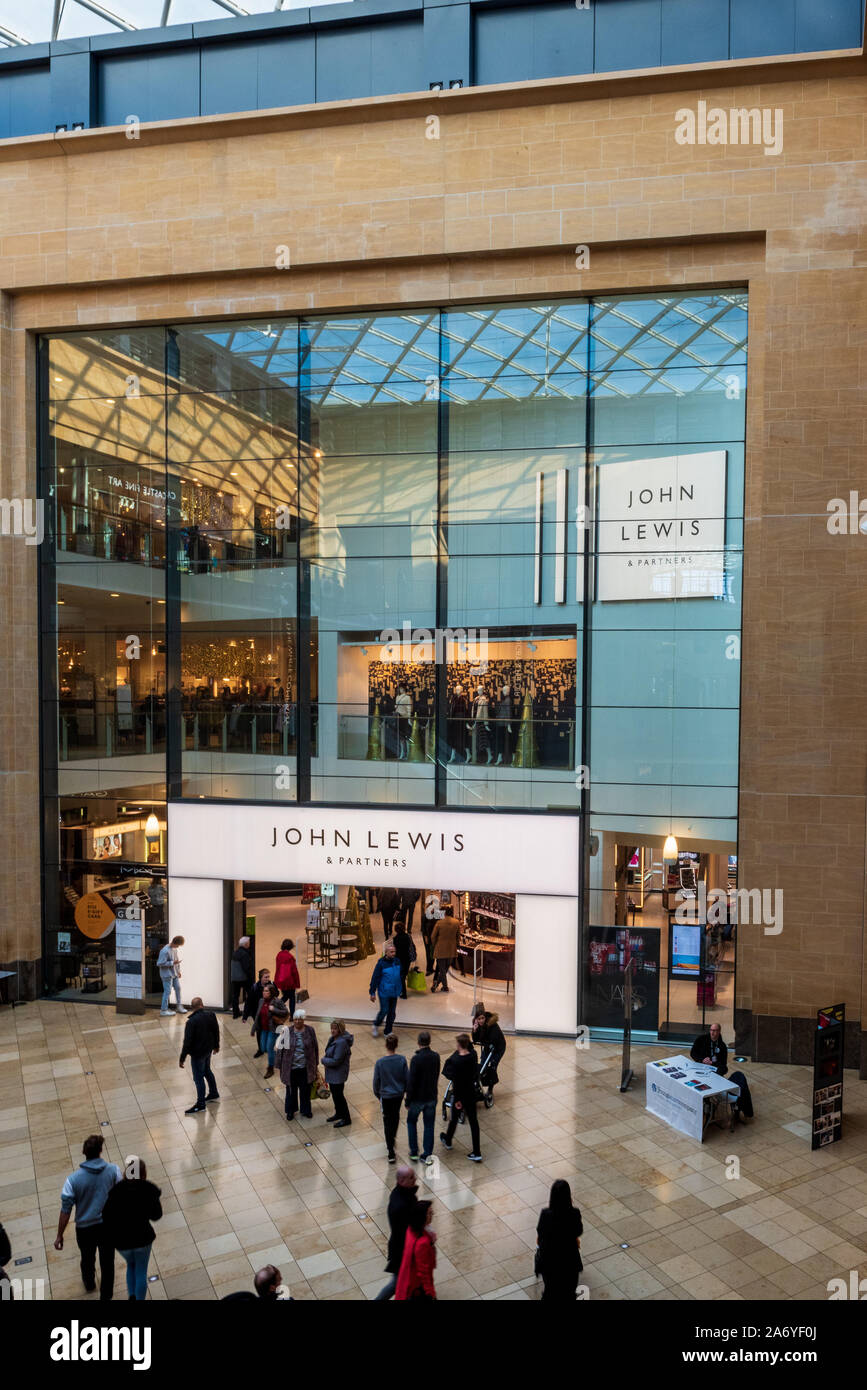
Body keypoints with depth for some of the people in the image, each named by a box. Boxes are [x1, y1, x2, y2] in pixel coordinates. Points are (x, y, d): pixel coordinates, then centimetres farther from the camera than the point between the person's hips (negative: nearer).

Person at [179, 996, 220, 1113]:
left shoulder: (191, 1022, -27)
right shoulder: (211, 1015, -9)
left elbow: (187, 1042, -23)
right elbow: (216, 1031, 4)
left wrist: (182, 1058, -13)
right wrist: (216, 1045, 20)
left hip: (197, 1053, -7)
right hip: (208, 1049, 7)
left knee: (198, 1078, 8)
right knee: (207, 1071, 27)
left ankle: (201, 1104, 21)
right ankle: (214, 1094, 42)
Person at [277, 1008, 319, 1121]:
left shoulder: (310, 1031, -8)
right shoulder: (288, 1031, -10)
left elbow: (315, 1047, 1)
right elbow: (281, 1048, -3)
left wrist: (315, 1063, 5)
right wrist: (280, 1065, -3)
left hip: (306, 1068, 0)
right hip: (291, 1067, 0)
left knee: (305, 1089, 14)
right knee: (291, 1089, 14)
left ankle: (306, 1110, 35)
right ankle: (290, 1111, 34)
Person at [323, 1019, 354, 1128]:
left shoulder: (342, 1042, -29)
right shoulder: (334, 1038, 1)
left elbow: (336, 1061, -27)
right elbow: (329, 1052, 18)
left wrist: (323, 1060, -14)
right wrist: (326, 1056, 0)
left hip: (338, 1073, -9)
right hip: (332, 1072, 9)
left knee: (338, 1095, 4)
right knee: (334, 1093, 22)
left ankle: (346, 1119, 19)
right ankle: (339, 1113, 41)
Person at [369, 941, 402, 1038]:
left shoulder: (397, 961, -1)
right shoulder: (381, 963, -17)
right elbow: (375, 978, -13)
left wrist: (400, 990, 17)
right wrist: (372, 993, -12)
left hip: (394, 993, 5)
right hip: (384, 993, -5)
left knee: (392, 1012, 11)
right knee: (384, 1011, 1)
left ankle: (388, 1032, 26)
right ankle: (376, 1026, 29)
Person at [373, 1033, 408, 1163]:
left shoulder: (380, 1062, -20)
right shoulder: (402, 1060, -16)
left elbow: (376, 1081, -9)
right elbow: (407, 1077, -5)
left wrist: (377, 1094, 9)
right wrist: (405, 1090, 14)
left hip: (386, 1096, -3)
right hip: (399, 1094, 3)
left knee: (388, 1122, 7)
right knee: (396, 1116, 26)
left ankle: (391, 1153, 6)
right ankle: (392, 1140, 47)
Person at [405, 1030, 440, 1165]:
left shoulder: (416, 1059, -24)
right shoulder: (436, 1057, -7)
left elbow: (411, 1082, -20)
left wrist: (408, 1101, -10)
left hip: (417, 1098, -3)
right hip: (431, 1097, 4)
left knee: (411, 1122, 19)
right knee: (429, 1126, 15)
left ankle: (414, 1153, 24)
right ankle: (427, 1155, 20)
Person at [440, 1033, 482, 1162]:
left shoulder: (456, 1061, -28)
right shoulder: (473, 1055, -12)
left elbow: (456, 1081, -23)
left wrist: (457, 1099, -15)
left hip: (460, 1093, -5)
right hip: (471, 1093, 5)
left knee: (454, 1118, 20)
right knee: (473, 1121, 11)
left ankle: (448, 1141, 45)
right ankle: (476, 1153, 15)